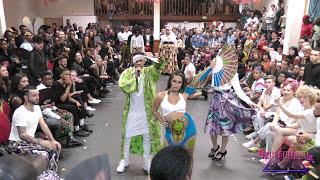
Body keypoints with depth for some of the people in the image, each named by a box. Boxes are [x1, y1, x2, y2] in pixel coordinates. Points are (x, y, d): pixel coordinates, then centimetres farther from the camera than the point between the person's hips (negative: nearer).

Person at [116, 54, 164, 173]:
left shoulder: (149, 72, -2)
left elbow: (158, 65, -20)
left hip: (146, 111, 1)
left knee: (147, 137, 9)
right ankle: (124, 160, 29)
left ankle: (147, 162, 24)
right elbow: (122, 86, -18)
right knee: (127, 136, 10)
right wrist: (135, 77, -21)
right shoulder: (127, 73, -4)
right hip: (131, 111, 0)